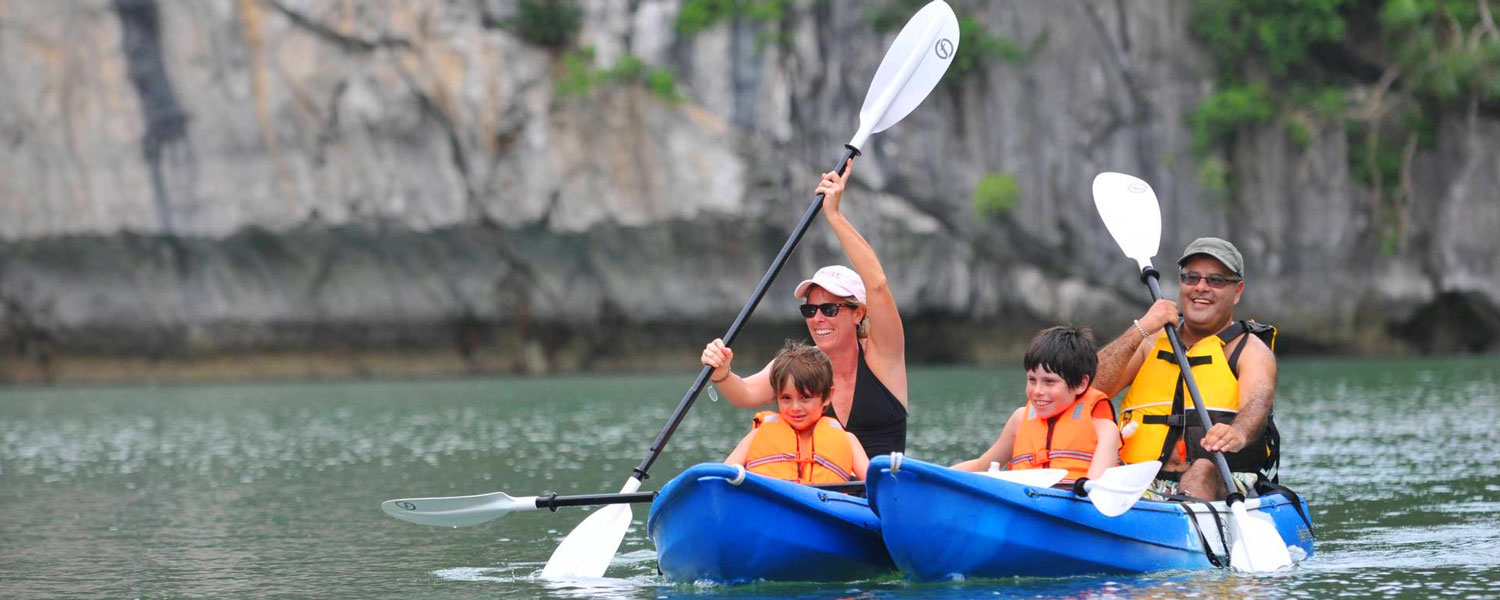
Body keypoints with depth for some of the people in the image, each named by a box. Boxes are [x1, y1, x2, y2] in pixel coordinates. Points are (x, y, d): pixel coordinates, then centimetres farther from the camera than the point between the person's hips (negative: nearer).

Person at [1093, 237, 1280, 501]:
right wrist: (1140, 330, -5)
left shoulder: (1249, 349, 8)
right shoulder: (1152, 342, 21)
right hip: (1138, 486, 5)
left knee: (1203, 470, -39)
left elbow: (1256, 405, -14)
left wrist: (1238, 434, -39)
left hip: (1219, 487, -5)